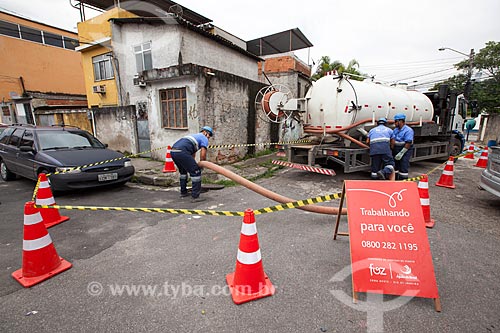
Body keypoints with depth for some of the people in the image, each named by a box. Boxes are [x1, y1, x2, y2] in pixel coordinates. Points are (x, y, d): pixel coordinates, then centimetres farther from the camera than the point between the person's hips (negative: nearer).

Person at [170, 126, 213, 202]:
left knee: (183, 171, 28)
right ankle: (195, 197, -2)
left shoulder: (194, 136, 36)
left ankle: (183, 192, 38)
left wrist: (193, 164, 25)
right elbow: (203, 155, 0)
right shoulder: (204, 139, 9)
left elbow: (192, 153, 33)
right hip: (181, 152, -9)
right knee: (196, 172, -3)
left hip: (173, 151, 9)